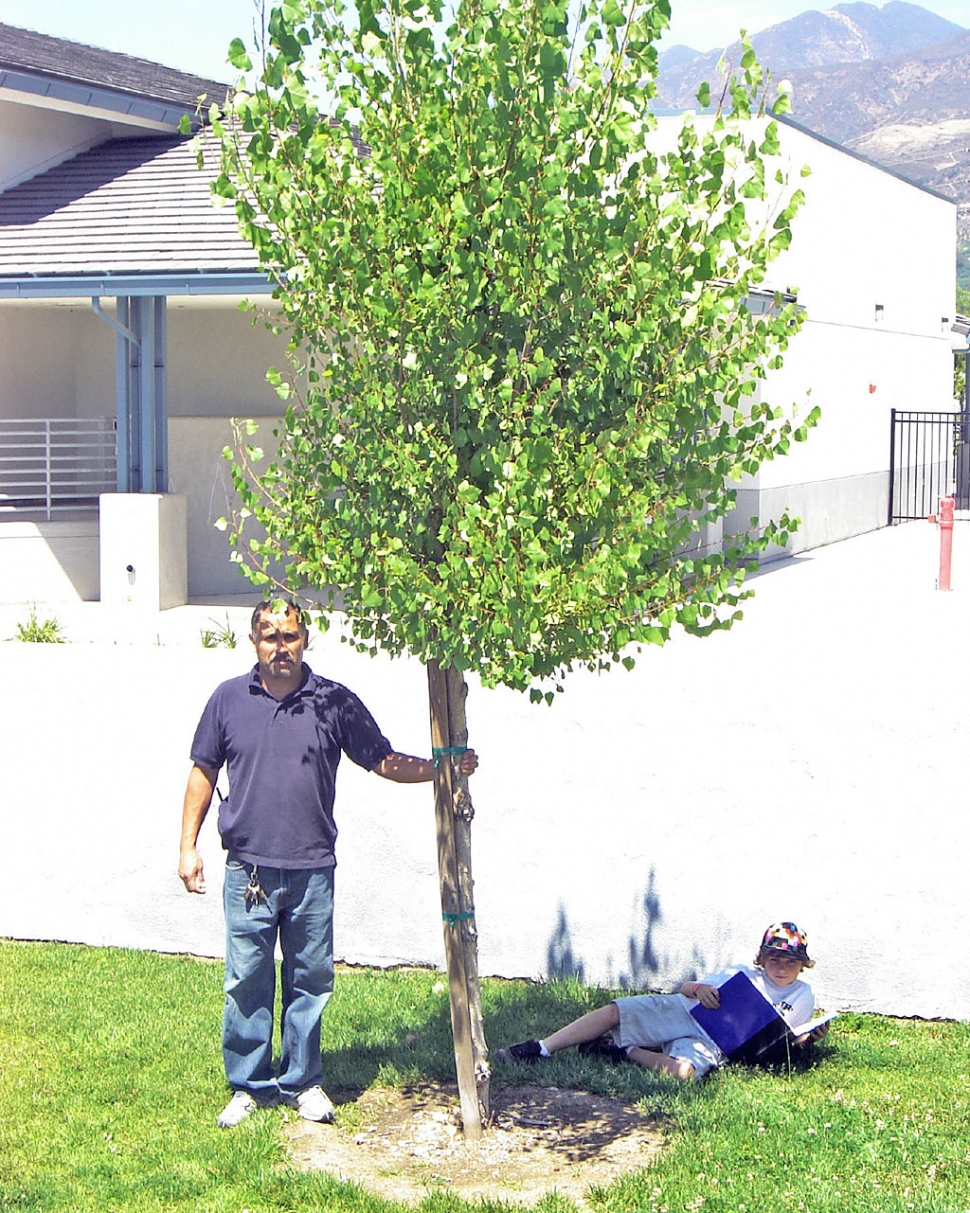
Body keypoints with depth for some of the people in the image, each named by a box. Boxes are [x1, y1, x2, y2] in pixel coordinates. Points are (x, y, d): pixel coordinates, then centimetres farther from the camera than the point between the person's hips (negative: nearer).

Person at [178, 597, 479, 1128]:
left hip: (311, 870, 0)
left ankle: (303, 1082, 22)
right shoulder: (229, 699, 4)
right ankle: (247, 1086, 16)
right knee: (246, 983, 3)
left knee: (310, 981, 8)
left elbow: (385, 762, 5)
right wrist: (188, 846, 6)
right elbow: (203, 773, 10)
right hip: (249, 870, 0)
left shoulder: (336, 702, 2)